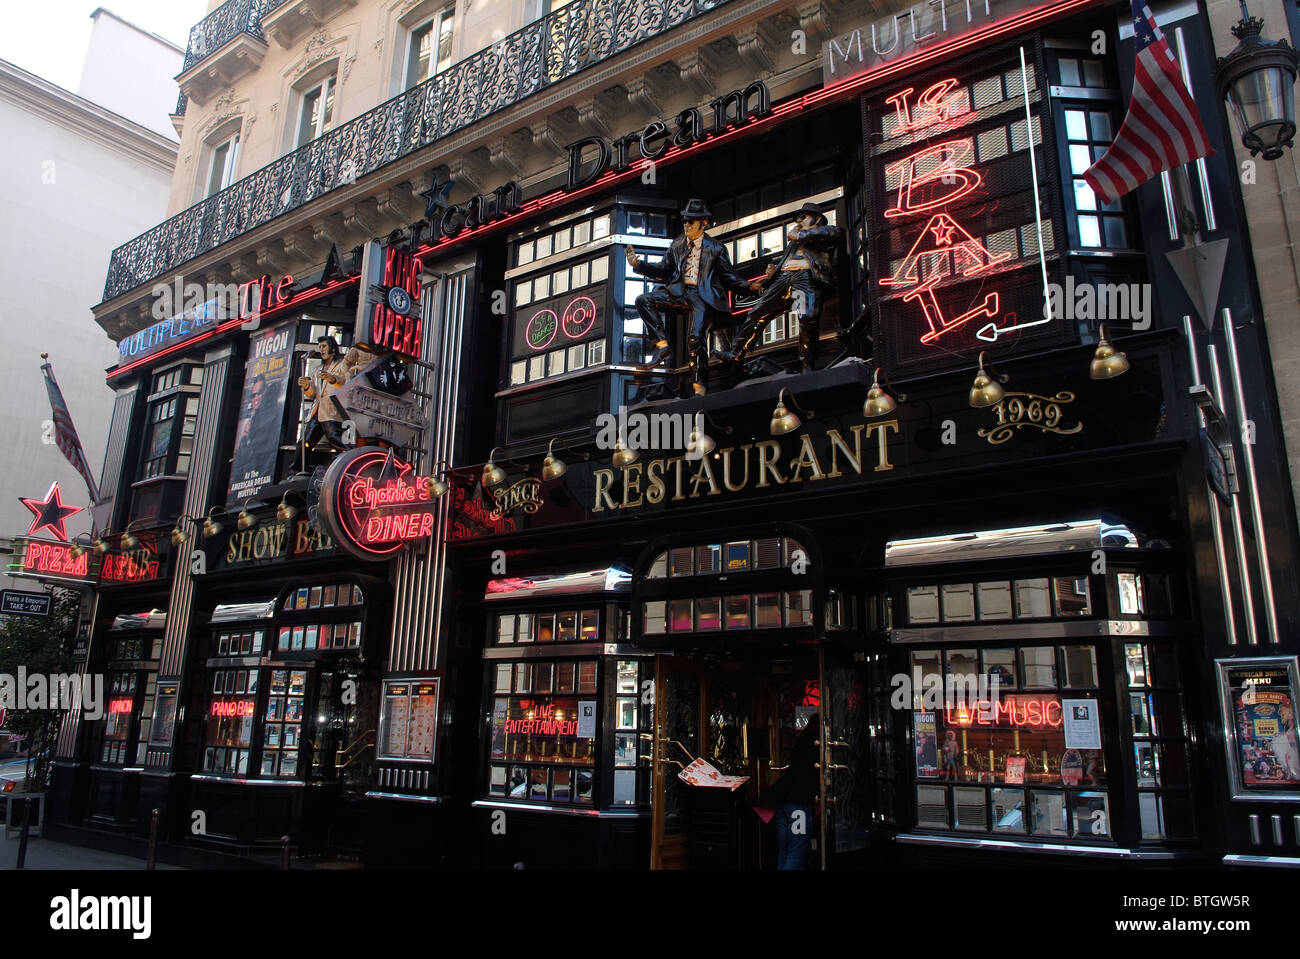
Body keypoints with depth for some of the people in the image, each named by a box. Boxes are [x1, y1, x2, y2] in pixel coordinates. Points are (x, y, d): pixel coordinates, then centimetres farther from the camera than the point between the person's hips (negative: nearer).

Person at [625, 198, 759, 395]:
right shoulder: (677, 245, 17)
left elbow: (730, 277, 7)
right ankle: (663, 345, -14)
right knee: (643, 300, -16)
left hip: (703, 296, -4)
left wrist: (748, 287, -11)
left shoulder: (715, 249, 7)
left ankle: (699, 386, -11)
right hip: (679, 292, 4)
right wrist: (638, 264, 6)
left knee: (696, 338, -21)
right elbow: (664, 271, 19)